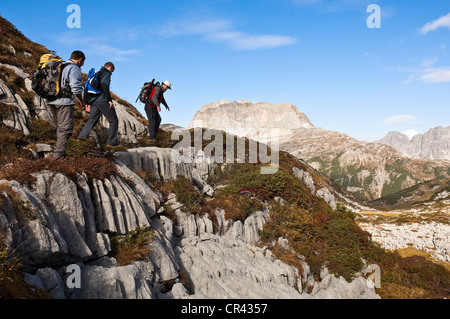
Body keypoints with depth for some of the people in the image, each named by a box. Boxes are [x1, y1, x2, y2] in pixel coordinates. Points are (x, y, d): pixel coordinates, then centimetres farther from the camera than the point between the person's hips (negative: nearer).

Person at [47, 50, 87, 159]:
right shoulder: (74, 69, -6)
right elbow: (76, 88, -14)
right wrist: (82, 102, -2)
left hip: (51, 101, 9)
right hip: (64, 101, -9)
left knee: (60, 127, 19)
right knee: (66, 128, -6)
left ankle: (60, 152, 23)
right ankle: (58, 154, -11)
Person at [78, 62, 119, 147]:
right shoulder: (107, 72, -2)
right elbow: (104, 85, -19)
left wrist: (88, 102, 23)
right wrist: (109, 100, -20)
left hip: (94, 101, 8)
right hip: (103, 100, -8)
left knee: (91, 121, 10)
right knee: (113, 121, 2)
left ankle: (81, 137, -5)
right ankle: (112, 142, 0)